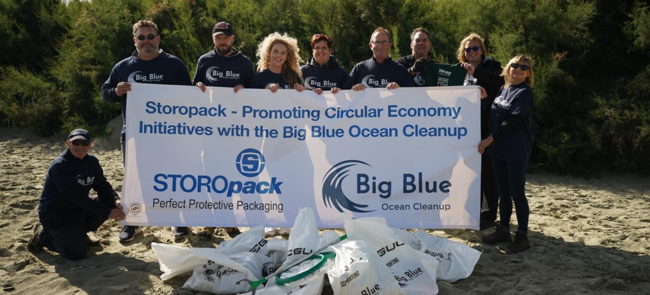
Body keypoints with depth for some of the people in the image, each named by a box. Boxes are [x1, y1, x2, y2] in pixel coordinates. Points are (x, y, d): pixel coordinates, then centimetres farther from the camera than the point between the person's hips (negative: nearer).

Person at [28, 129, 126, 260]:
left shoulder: (92, 162, -1)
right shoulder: (59, 165, -24)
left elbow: (102, 186, -1)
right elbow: (77, 197, -30)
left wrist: (115, 200, -24)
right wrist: (107, 212, -33)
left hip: (78, 210, 7)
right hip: (55, 217, -7)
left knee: (109, 203, -10)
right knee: (77, 254, -15)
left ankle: (80, 232, 11)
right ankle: (43, 235, 11)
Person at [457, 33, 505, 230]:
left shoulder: (491, 66, -2)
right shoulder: (462, 70, 13)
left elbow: (501, 82, -23)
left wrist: (476, 71, -30)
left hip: (486, 127, -6)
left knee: (487, 170, -3)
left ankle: (490, 214, 6)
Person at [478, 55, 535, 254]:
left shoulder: (525, 92, -10)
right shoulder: (503, 89, 12)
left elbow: (511, 122, -16)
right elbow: (495, 117, 20)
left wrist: (488, 140, -15)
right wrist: (485, 98, 6)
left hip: (516, 150, -7)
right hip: (499, 148, 7)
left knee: (517, 192, -3)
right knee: (503, 192, 13)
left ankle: (522, 236, 6)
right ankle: (503, 230, 22)